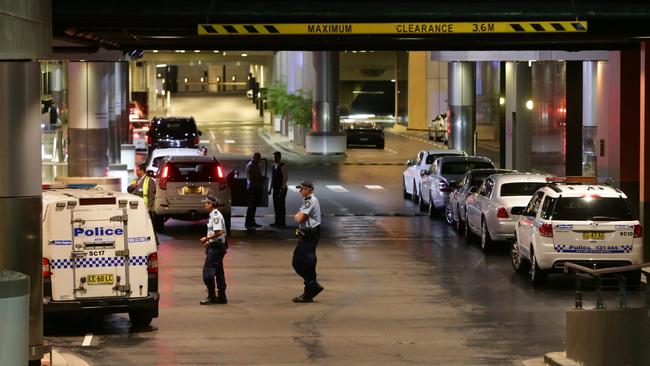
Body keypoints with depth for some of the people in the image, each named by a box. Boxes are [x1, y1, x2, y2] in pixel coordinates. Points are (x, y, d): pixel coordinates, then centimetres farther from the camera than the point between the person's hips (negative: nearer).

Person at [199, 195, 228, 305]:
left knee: (207, 272, -9)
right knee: (218, 272, 12)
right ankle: (221, 297, 16)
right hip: (215, 246, 11)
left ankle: (211, 296, -6)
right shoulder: (213, 215, 16)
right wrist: (208, 240, 16)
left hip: (215, 247, -11)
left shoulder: (216, 216, -16)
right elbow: (222, 232, 24)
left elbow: (218, 232, -25)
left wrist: (207, 239, -16)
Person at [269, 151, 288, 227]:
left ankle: (282, 222, 1)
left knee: (281, 205, -5)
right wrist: (271, 188, 16)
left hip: (281, 189, -8)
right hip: (275, 188, 8)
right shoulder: (274, 166, 13)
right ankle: (277, 222, 18)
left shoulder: (283, 166, -12)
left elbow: (285, 177, -16)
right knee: (276, 205, 11)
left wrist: (282, 189, -20)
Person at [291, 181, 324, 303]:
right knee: (297, 262, 14)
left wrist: (297, 216, -1)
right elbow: (298, 217, 20)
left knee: (308, 263, -5)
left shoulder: (311, 201, -17)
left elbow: (299, 218, -21)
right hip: (304, 236, 11)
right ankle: (314, 286, 21)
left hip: (310, 236, -11)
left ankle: (308, 294, 2)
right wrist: (299, 216, -1)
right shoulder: (307, 200, 16)